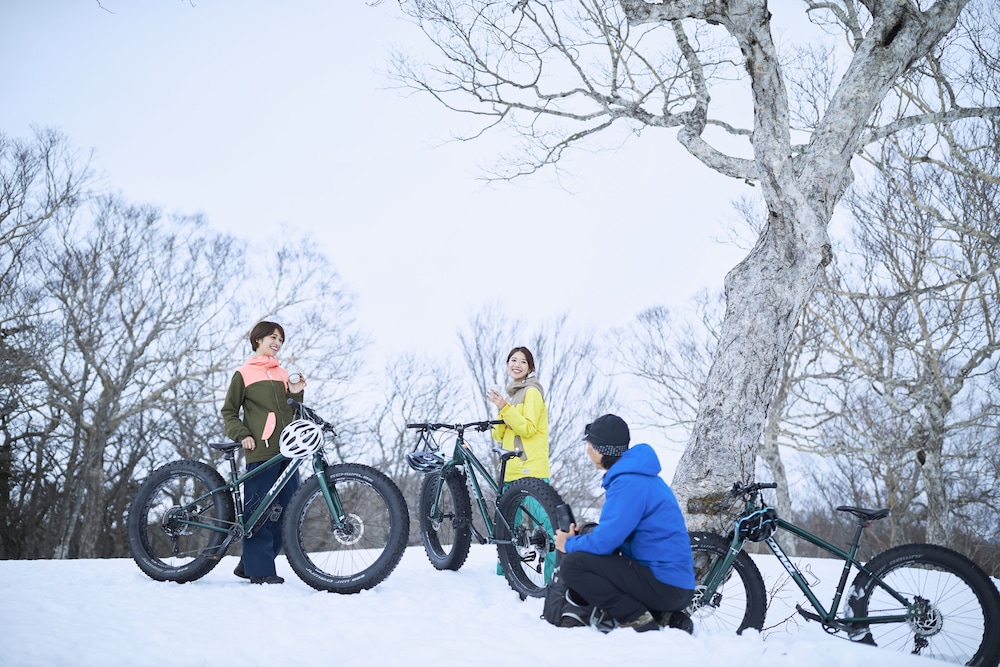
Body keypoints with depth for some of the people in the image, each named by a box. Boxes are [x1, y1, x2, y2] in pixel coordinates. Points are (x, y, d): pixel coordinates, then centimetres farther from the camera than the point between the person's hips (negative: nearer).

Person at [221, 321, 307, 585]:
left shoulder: (283, 374, 22)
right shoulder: (244, 373, 7)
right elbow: (228, 412, 5)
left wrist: (296, 394, 4)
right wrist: (242, 435, -10)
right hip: (260, 451, -6)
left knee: (289, 509, 5)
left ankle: (250, 563, 16)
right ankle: (260, 571, -1)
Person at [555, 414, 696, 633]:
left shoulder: (629, 483, -17)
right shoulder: (636, 475, 15)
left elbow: (605, 541, -21)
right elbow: (615, 530, 20)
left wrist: (569, 544, -1)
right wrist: (578, 538, 4)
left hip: (666, 585, -10)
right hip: (675, 582, 10)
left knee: (573, 564, -16)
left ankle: (638, 620, -12)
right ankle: (663, 616, 11)